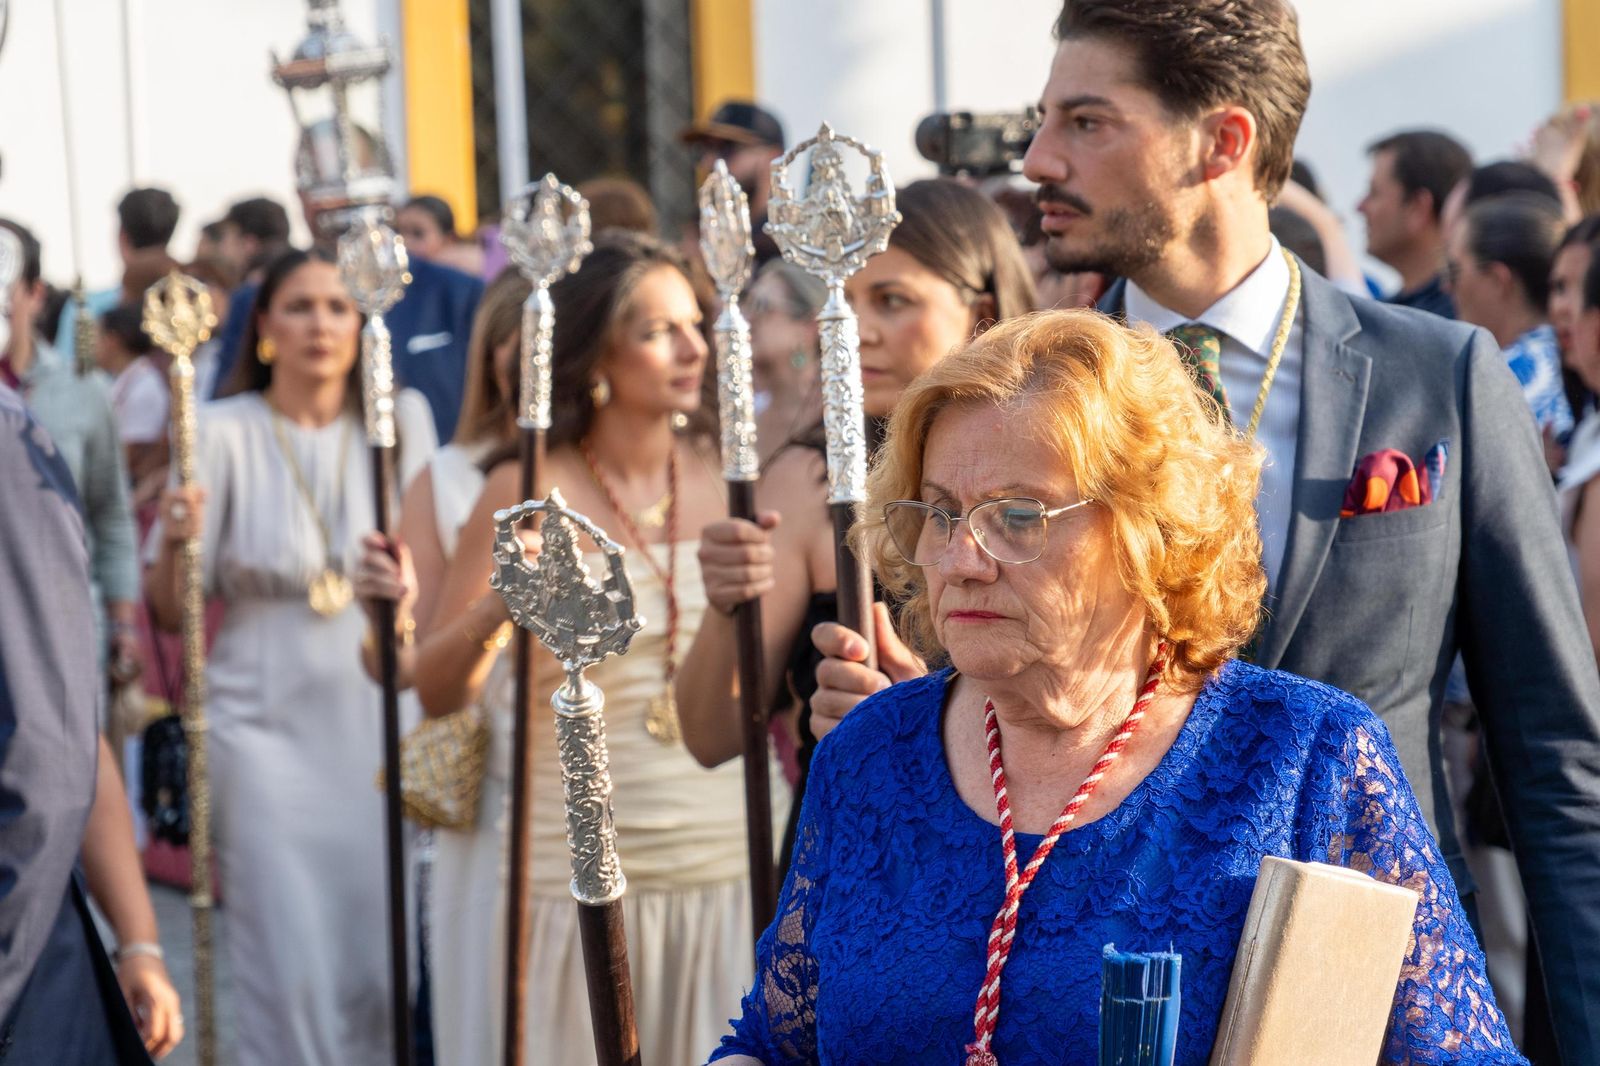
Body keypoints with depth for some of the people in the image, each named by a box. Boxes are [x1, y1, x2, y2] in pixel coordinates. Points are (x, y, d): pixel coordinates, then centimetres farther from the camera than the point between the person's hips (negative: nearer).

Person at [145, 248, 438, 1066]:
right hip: (267, 728, -2)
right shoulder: (222, 432, -2)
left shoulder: (401, 419, 4)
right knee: (289, 971, -4)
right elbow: (167, 611, -1)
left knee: (378, 965, 3)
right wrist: (174, 543, -20)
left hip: (380, 721, 2)